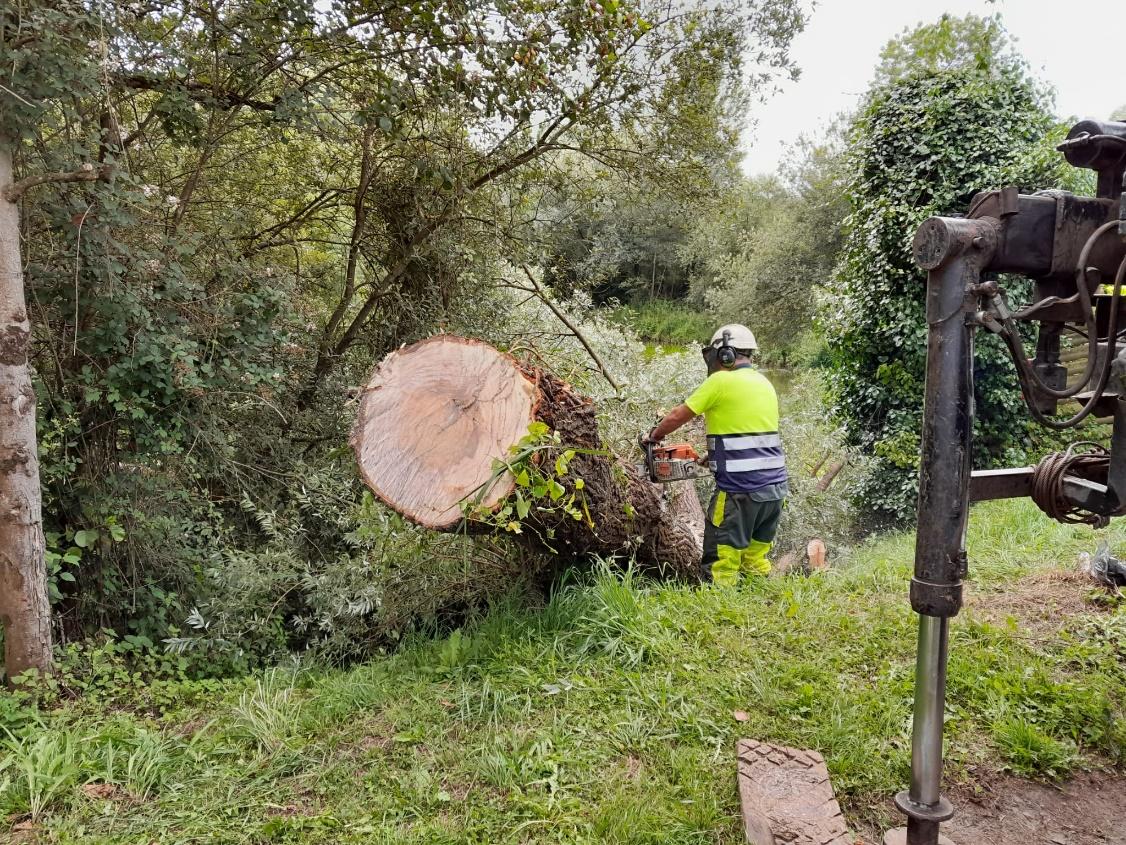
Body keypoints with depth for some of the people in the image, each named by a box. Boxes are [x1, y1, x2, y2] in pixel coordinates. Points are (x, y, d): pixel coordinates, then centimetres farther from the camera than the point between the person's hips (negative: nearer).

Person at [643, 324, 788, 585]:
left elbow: (676, 418, 0)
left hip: (741, 491, -8)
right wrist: (714, 454, 21)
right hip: (775, 487, 8)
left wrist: (654, 435, 17)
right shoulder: (765, 384, 15)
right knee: (756, 561, 18)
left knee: (719, 570, -1)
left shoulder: (721, 381, -7)